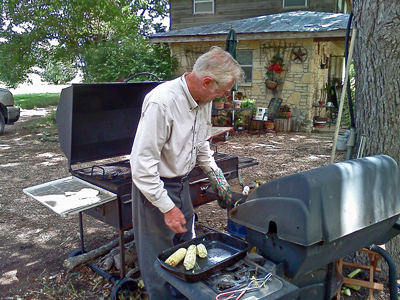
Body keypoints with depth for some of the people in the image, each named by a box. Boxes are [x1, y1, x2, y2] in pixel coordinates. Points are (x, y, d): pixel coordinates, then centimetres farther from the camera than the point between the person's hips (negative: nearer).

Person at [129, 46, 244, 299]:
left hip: (182, 183, 8)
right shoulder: (162, 102, -29)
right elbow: (143, 162, -27)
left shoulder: (204, 99, -2)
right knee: (160, 259, 5)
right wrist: (167, 207, -22)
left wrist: (219, 181, 12)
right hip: (156, 187, -8)